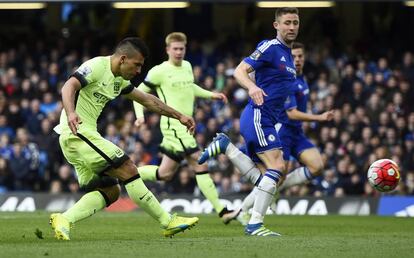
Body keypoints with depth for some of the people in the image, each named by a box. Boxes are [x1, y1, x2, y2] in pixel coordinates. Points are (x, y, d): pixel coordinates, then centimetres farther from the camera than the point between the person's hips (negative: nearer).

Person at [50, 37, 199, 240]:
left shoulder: (119, 80, 18)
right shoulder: (96, 66, -10)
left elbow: (147, 100, 28)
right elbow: (68, 87, -25)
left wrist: (179, 116, 30)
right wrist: (70, 113, -44)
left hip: (86, 135, 10)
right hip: (77, 133, -10)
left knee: (110, 191, 5)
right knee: (128, 170, -12)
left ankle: (64, 220, -4)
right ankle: (168, 222, -8)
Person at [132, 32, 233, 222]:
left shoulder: (187, 66, 14)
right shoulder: (159, 71, -7)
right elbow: (139, 92, -2)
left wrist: (210, 95, 22)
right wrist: (140, 115, -17)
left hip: (185, 125, 9)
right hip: (173, 125, -9)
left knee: (165, 174, 11)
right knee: (200, 164, -14)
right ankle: (221, 211, -13)